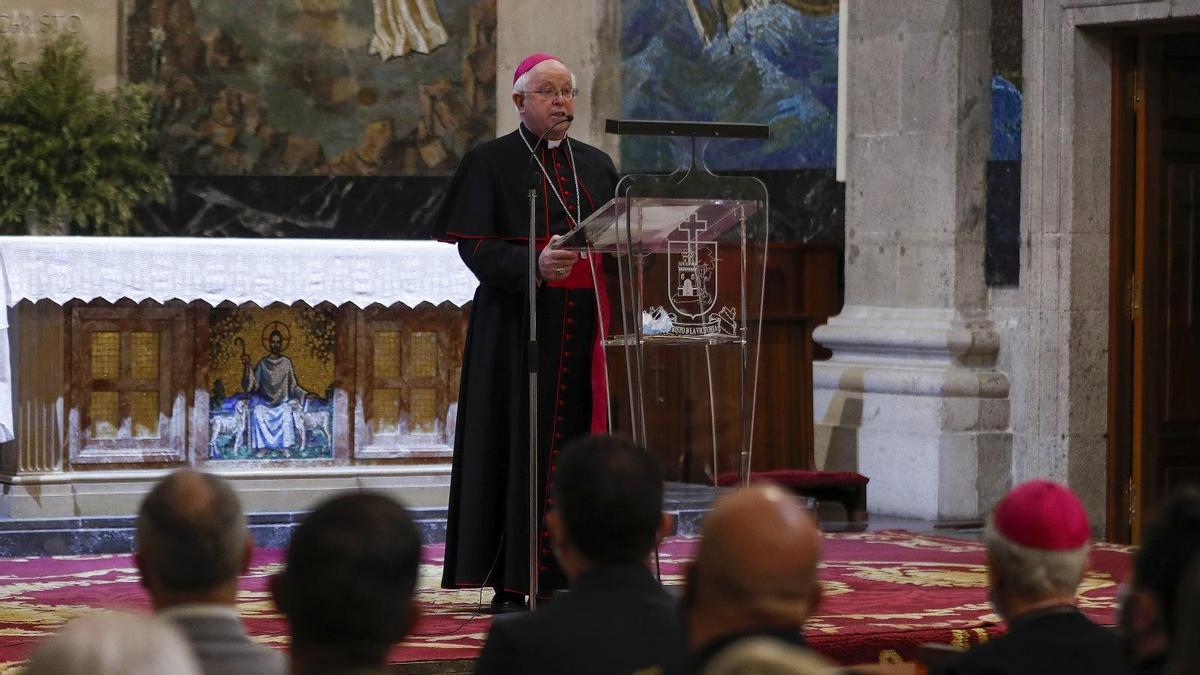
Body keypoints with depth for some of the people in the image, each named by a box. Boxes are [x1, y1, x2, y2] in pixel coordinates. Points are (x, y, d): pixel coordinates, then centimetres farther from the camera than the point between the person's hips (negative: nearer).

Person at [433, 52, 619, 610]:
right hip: (519, 328, -4)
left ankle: (573, 573, 3)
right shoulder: (490, 163, 2)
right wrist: (533, 265, -24)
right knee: (522, 447, -7)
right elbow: (475, 245, -8)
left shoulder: (597, 166, 18)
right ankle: (512, 584, -4)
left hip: (586, 329, 4)